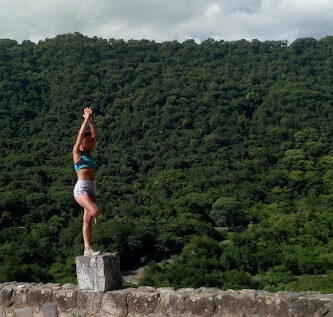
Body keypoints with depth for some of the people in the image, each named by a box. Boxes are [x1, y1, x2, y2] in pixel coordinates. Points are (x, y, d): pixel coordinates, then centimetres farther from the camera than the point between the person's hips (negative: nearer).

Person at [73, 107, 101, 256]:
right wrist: (86, 119, 0)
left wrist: (91, 120, 5)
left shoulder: (89, 153, 18)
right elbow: (81, 134, -5)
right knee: (95, 212, -25)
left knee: (88, 219, 4)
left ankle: (87, 249, 6)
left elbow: (94, 135, 11)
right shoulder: (76, 152, 3)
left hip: (91, 188, 7)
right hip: (81, 188, -7)